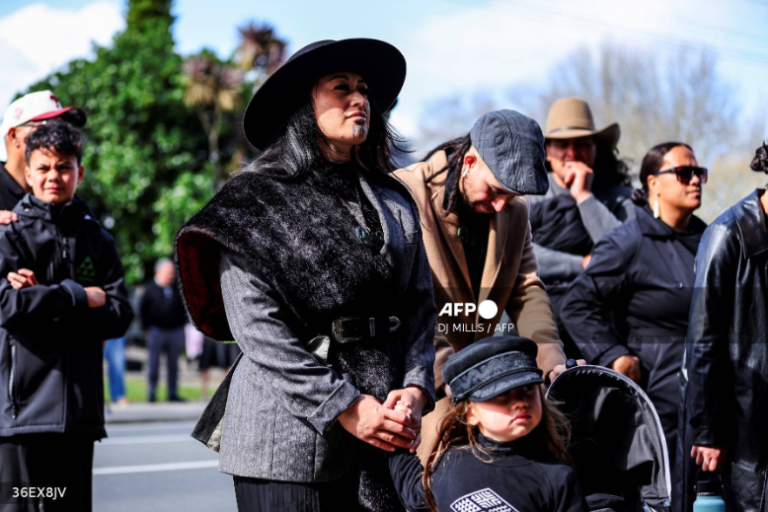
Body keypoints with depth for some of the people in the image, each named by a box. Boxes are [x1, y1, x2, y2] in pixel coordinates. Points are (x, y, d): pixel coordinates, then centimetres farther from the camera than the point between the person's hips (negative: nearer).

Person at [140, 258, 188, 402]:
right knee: (154, 364, -1)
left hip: (175, 330, 4)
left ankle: (173, 393, 12)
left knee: (173, 363, 7)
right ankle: (152, 393, 3)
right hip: (156, 330, -4)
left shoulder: (177, 289, 9)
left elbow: (182, 308, 18)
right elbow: (143, 309, 2)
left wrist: (181, 324, 9)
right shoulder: (151, 288, -1)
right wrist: (147, 328, -2)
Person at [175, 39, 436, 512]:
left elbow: (421, 303, 11)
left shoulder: (395, 202, 14)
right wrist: (343, 408, -14)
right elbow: (257, 326, -10)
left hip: (388, 429, 4)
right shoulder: (256, 200, -2)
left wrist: (415, 389, -6)